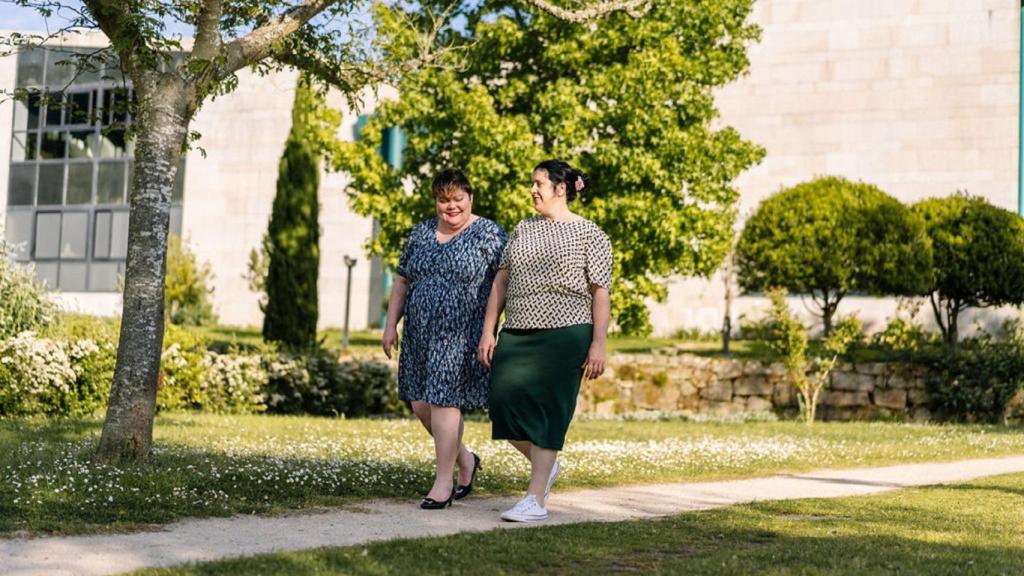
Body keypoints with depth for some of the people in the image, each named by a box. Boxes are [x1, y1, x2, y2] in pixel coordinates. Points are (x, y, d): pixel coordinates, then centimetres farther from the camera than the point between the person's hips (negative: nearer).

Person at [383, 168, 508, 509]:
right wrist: (391, 325, 12)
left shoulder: (488, 234, -4)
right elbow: (402, 281, 17)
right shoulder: (421, 233, 13)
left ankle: (444, 482, 5)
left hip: (461, 335, -6)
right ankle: (465, 459, 27)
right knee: (420, 403, 6)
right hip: (421, 333, 6)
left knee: (443, 401, -8)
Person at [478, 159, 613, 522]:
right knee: (504, 402, -5)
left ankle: (536, 499, -1)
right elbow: (501, 283, 15)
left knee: (547, 411, -6)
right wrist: (488, 332, 7)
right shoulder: (523, 230, 16)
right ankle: (544, 465, 21)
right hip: (517, 334, 5)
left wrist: (598, 345, -9)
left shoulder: (589, 234, 1)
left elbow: (601, 293, -2)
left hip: (563, 334, -5)